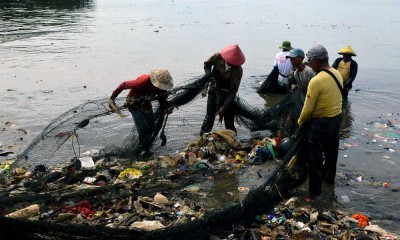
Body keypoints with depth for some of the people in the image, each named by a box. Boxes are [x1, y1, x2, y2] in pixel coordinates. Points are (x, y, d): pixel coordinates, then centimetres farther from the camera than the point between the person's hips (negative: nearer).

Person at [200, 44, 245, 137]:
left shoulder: (238, 70, -25)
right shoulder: (218, 57, -20)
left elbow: (233, 90, -24)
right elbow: (207, 64, 2)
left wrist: (224, 108, -27)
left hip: (227, 95, -1)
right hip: (214, 91, 1)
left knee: (229, 121, 1)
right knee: (209, 117, 1)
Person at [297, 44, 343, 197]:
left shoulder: (316, 81, -26)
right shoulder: (337, 74, -1)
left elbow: (308, 108, -20)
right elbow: (333, 97, 8)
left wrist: (300, 121, -2)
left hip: (321, 122, -8)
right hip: (337, 117, 8)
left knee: (315, 156, 5)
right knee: (331, 151, 25)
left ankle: (315, 189, 13)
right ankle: (329, 178, 44)